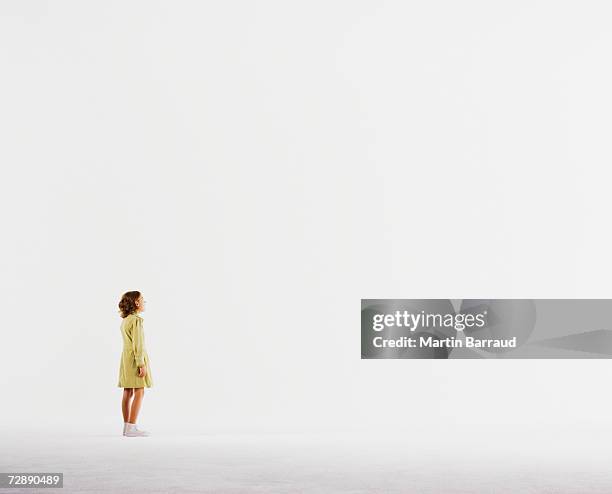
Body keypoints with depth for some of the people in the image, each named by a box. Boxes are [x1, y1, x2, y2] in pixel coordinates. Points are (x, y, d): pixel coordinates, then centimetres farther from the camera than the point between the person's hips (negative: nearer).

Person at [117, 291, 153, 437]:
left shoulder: (125, 320, 13)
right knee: (139, 393, -8)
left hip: (126, 357, 9)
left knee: (128, 393, 8)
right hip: (136, 358, -9)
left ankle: (127, 426, 11)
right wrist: (141, 364, -21)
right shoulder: (136, 320, -15)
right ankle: (132, 427, -11)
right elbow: (137, 344, -20)